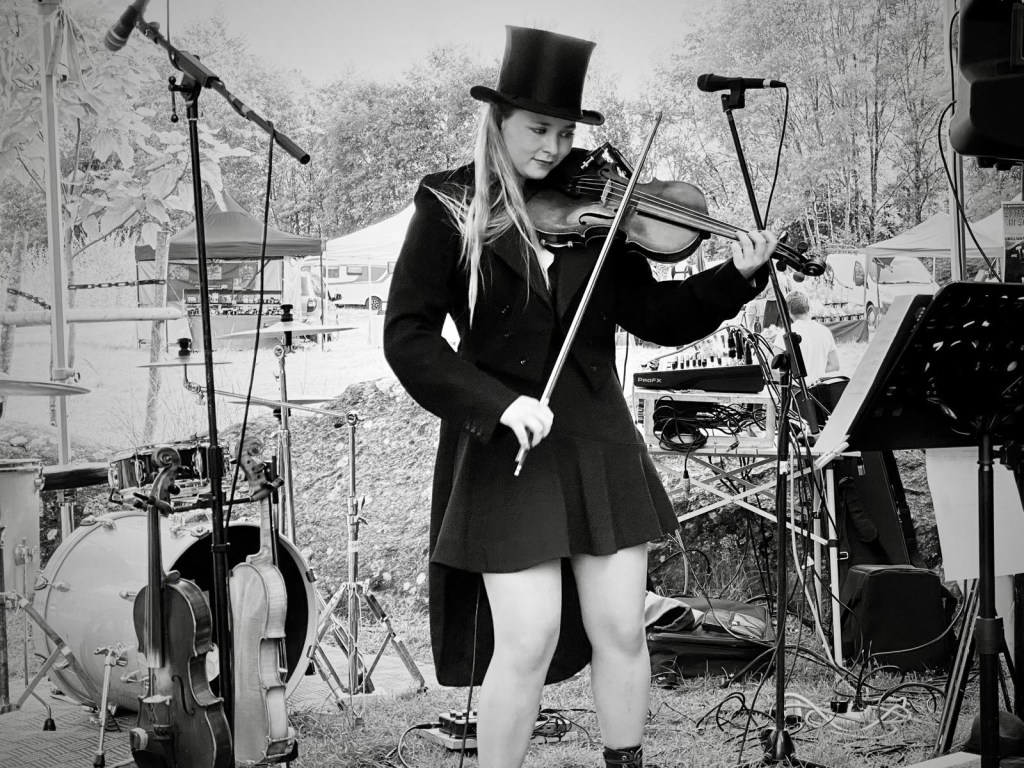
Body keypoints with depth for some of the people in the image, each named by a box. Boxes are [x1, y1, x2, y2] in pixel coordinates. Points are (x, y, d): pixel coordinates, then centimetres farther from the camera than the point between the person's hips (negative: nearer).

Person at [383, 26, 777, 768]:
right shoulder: (450, 207, -4)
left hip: (598, 440, 3)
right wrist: (497, 404, -21)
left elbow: (654, 315, 4)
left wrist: (739, 277, -11)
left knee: (620, 629, 6)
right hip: (506, 449, -3)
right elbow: (408, 335, -10)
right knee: (528, 640, -6)